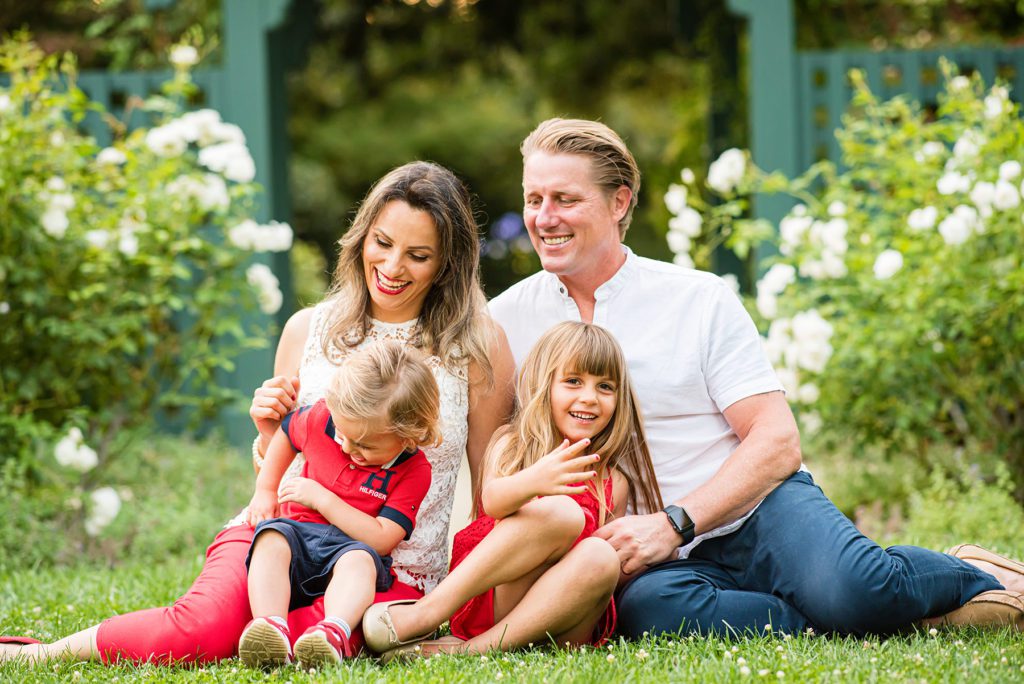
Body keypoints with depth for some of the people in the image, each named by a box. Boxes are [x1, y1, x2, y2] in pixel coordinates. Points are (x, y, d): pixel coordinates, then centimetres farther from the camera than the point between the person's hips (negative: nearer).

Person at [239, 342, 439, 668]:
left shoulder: (414, 470, -12)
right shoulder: (323, 418, -1)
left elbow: (381, 539, -19)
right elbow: (285, 431, 24)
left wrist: (322, 498, -18)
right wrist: (265, 491, 18)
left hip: (350, 546, -3)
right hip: (299, 531, 3)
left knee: (359, 558, -38)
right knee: (271, 537, -31)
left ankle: (334, 632, -68)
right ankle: (271, 628, -58)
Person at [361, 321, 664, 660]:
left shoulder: (613, 483, 15)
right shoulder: (512, 444, 7)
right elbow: (492, 500, -16)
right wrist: (531, 482, -39)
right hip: (489, 600, -2)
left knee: (601, 554, -28)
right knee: (562, 512, -26)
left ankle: (479, 645, -34)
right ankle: (430, 611, -34)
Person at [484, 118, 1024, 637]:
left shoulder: (701, 300, 5)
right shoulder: (505, 321, 10)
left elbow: (778, 442, -2)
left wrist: (674, 524, -16)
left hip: (756, 511, -1)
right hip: (659, 560, 1)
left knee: (849, 590, -35)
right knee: (645, 607, -39)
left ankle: (972, 578, -1)